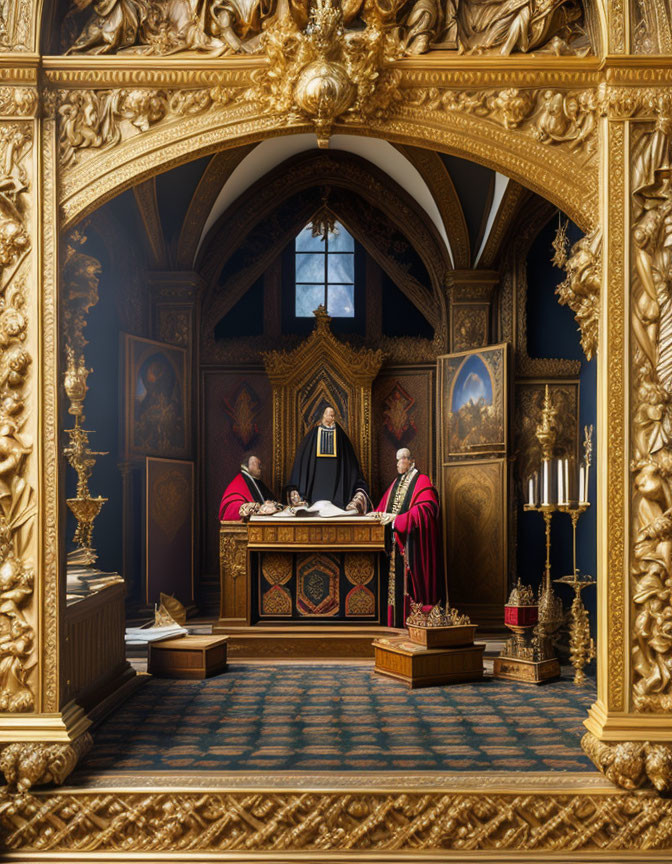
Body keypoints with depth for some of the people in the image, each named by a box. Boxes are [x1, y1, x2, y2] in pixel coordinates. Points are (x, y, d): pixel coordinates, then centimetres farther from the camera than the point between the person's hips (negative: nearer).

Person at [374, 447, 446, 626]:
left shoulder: (422, 482, -4)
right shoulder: (396, 484, 20)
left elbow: (425, 510, -17)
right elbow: (384, 506, 20)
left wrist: (397, 518, -23)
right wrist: (379, 514, -4)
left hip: (411, 542, -7)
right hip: (396, 541, 7)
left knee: (410, 578, -9)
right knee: (395, 578, 4)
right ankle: (397, 621, 7)